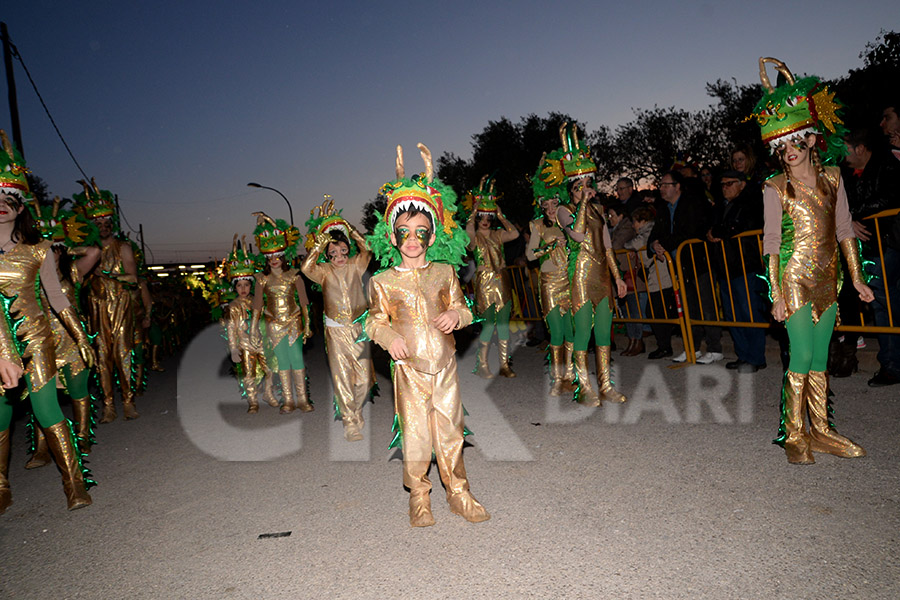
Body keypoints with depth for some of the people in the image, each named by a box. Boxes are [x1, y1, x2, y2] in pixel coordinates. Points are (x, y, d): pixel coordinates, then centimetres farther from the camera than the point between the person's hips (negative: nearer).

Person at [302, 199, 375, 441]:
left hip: (358, 327, 2)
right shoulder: (324, 271, -1)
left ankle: (355, 410, 31)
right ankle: (350, 423, 12)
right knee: (342, 377, 0)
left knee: (364, 378, 5)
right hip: (336, 330, -1)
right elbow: (306, 268, -19)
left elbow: (367, 248, -10)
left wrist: (347, 227, -11)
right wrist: (320, 244, -20)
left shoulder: (355, 266, 3)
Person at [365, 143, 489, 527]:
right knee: (415, 435, 3)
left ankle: (459, 494, 26)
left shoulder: (444, 273, 5)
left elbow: (462, 307, 12)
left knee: (450, 432, 10)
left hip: (445, 366, 2)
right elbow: (376, 320, 4)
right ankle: (419, 499, 22)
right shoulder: (383, 282, -2)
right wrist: (389, 337, -16)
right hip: (409, 369, -2)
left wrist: (456, 315, -11)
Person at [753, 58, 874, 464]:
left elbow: (844, 229, 12)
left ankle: (821, 431, 18)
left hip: (827, 278, 5)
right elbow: (771, 243, -7)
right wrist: (776, 293, -12)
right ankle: (794, 434, 4)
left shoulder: (832, 177, 8)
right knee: (803, 356, -7)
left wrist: (856, 278, 9)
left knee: (819, 358, 9)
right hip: (795, 277, -4)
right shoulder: (776, 187, -5)